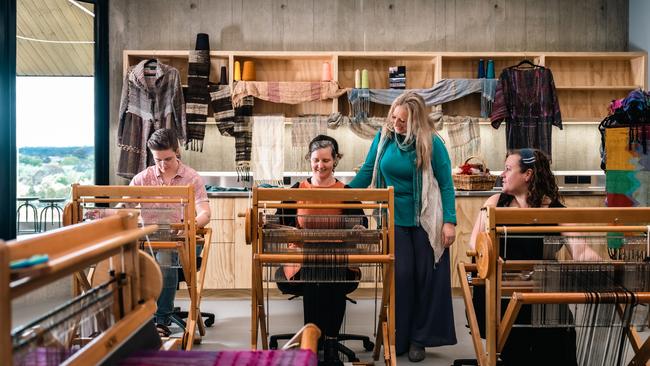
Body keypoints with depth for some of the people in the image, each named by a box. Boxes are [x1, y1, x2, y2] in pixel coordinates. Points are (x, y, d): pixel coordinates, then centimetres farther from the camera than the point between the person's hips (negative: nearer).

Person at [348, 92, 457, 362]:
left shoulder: (431, 142, -11)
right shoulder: (383, 137, -3)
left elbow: (446, 184, -8)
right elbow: (367, 172, 4)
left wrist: (449, 221, -13)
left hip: (425, 220, -1)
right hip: (395, 218, 2)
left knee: (426, 276, 6)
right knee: (400, 275, 3)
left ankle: (419, 338, 22)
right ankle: (398, 337, 18)